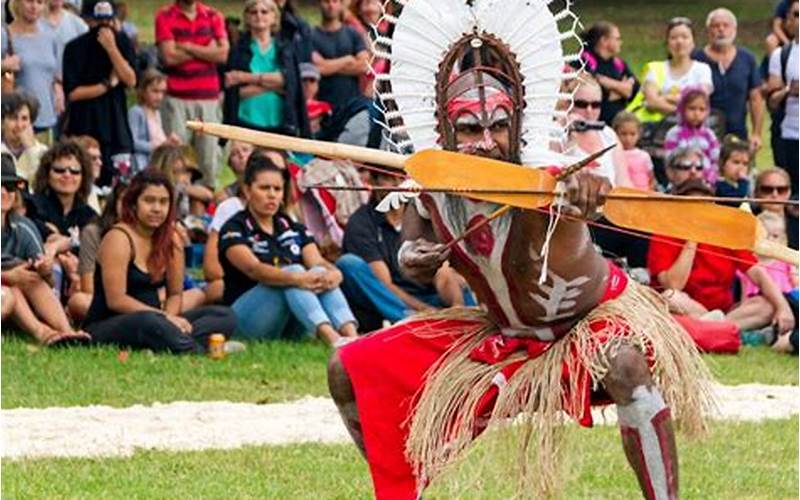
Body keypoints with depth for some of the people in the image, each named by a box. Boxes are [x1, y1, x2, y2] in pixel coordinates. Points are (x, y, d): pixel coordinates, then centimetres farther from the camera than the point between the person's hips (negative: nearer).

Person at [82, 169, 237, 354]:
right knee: (149, 321, -41)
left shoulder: (171, 241, 9)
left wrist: (170, 317, -11)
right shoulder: (119, 239, -12)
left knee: (225, 317, -9)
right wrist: (165, 317, -21)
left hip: (152, 323, 8)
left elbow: (175, 294, 13)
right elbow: (116, 300, -18)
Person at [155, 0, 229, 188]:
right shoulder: (165, 17, 2)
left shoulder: (213, 16, 10)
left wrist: (187, 47, -8)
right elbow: (169, 56, -9)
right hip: (177, 97, -2)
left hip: (209, 97, 2)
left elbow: (222, 54, -3)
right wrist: (206, 50, -4)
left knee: (209, 155, 0)